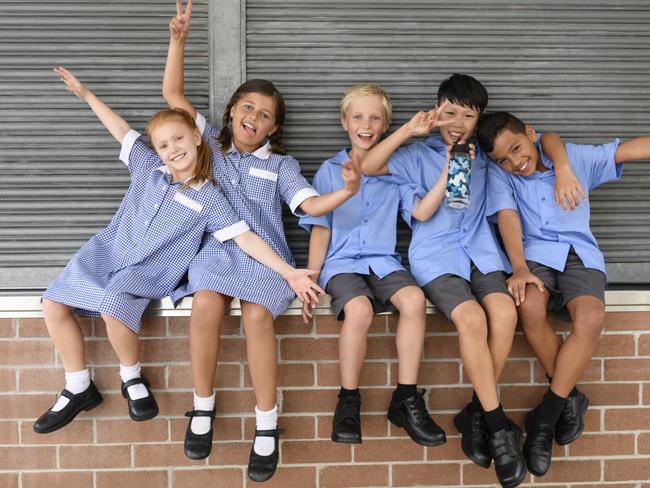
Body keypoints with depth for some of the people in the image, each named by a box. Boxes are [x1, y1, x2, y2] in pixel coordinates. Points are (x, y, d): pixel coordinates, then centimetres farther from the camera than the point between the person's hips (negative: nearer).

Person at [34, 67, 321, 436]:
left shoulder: (209, 198, -9)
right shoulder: (148, 167, 4)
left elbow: (246, 238, -14)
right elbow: (121, 129, 14)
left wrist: (289, 272, -23)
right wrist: (86, 94, 17)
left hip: (149, 272, -5)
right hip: (107, 253, 5)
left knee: (114, 305, -34)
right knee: (54, 303, -5)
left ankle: (132, 378, -6)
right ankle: (79, 389, 7)